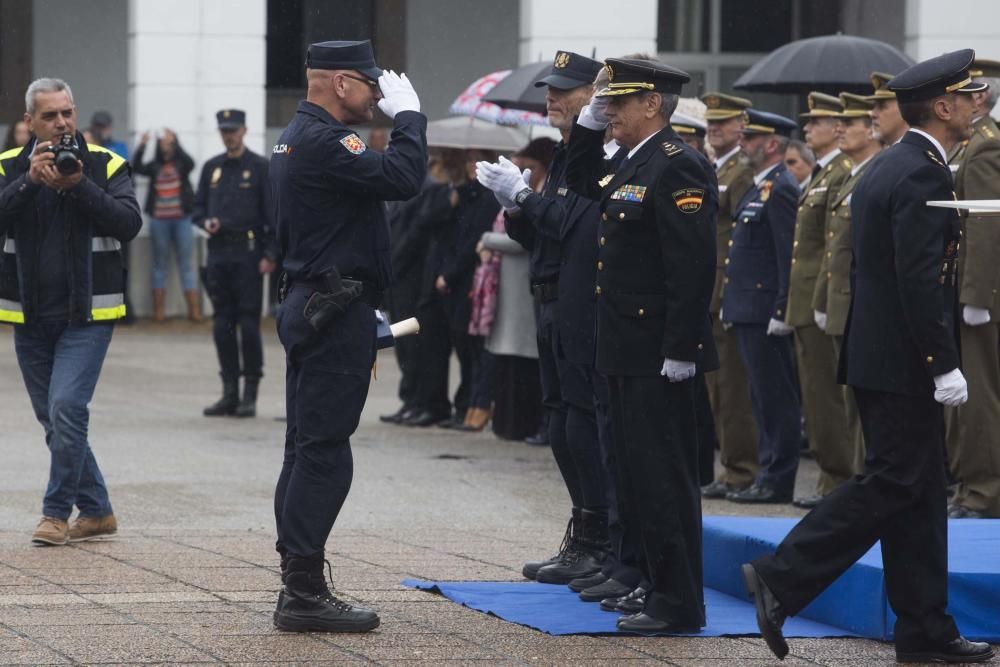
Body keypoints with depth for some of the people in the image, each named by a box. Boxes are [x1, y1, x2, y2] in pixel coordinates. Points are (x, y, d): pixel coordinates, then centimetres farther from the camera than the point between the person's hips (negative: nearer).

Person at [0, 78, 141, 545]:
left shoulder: (105, 165, -2)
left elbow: (129, 223, -14)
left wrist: (79, 186, -23)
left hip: (87, 314, -3)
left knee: (67, 407, -17)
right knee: (54, 420, 9)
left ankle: (57, 511, -5)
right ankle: (96, 512, 21)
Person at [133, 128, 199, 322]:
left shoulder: (181, 164, 2)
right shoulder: (154, 166, 5)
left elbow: (190, 163, -18)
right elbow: (137, 168, -10)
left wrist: (174, 142, -27)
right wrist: (141, 146, -23)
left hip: (182, 219, -1)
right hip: (159, 220, 1)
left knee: (186, 264, 0)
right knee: (160, 264, 6)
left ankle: (194, 309, 0)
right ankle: (158, 310, 7)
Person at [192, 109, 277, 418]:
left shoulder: (260, 167, -1)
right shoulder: (211, 168, 13)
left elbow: (272, 213, -5)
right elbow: (197, 207, 19)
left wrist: (270, 255, -12)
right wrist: (205, 222, -4)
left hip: (247, 253, -5)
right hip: (218, 251, 5)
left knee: (249, 324, -5)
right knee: (222, 325, 6)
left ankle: (250, 395, 0)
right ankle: (229, 393, 11)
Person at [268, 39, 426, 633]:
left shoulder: (297, 138, 17)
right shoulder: (323, 141, -17)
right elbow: (402, 178, -26)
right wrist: (408, 115, -11)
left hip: (312, 309, 11)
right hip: (336, 315, -11)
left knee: (309, 450, 12)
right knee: (323, 452, -9)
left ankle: (299, 584, 16)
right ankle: (304, 592, -9)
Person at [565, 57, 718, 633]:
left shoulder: (678, 166, -15)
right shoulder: (636, 165, 15)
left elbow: (694, 262, -21)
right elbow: (582, 184, 33)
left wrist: (680, 348, -23)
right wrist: (589, 123, 17)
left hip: (659, 354, -10)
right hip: (629, 349, 10)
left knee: (663, 476, -7)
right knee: (643, 472, 14)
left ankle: (678, 604, -4)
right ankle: (658, 585, 21)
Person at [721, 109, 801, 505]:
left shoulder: (780, 191, -14)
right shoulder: (760, 189, 18)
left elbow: (789, 256, -19)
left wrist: (780, 312, -22)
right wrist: (730, 306, 20)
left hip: (763, 311, -10)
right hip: (748, 310, 10)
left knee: (774, 398, -6)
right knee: (765, 398, 12)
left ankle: (777, 480, -4)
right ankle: (770, 474, 17)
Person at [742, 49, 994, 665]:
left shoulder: (885, 169, 15)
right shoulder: (923, 176, -16)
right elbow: (920, 279, -22)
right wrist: (945, 365, -21)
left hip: (878, 353, 10)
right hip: (905, 361, -10)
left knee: (916, 492, 10)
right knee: (892, 485, -7)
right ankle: (781, 579, -7)